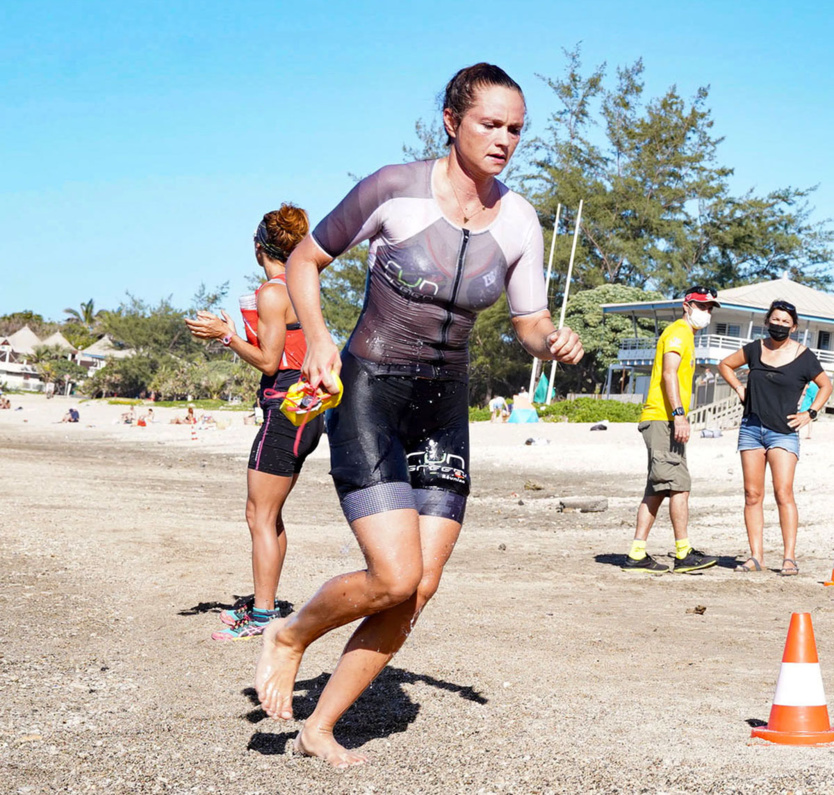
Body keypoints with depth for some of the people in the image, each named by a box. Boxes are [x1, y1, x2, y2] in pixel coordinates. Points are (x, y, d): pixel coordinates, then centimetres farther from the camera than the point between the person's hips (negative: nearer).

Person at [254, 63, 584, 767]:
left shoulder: (519, 220, -1)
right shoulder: (395, 189, -13)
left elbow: (530, 324, 7)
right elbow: (305, 260, -1)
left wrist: (555, 340, -16)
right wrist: (317, 336, -17)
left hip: (445, 408, 5)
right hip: (368, 395, -5)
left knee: (421, 589, 1)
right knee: (394, 578, -17)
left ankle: (321, 728, 18)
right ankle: (289, 636, 15)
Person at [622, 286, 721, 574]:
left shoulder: (685, 335, 26)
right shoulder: (678, 332, -6)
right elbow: (669, 373, -18)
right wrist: (679, 414, -26)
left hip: (665, 421, 10)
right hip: (663, 419, -10)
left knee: (657, 490, 7)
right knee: (680, 485, -10)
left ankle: (637, 555, 6)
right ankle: (684, 554, -10)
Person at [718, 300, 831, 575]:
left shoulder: (803, 356, -1)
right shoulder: (755, 349, 7)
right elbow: (725, 365, 23)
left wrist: (810, 413, 2)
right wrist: (740, 389, 10)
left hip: (783, 432, -4)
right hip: (751, 428, 4)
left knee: (783, 492, -13)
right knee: (752, 494, 2)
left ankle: (789, 557, -12)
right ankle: (756, 556, 5)